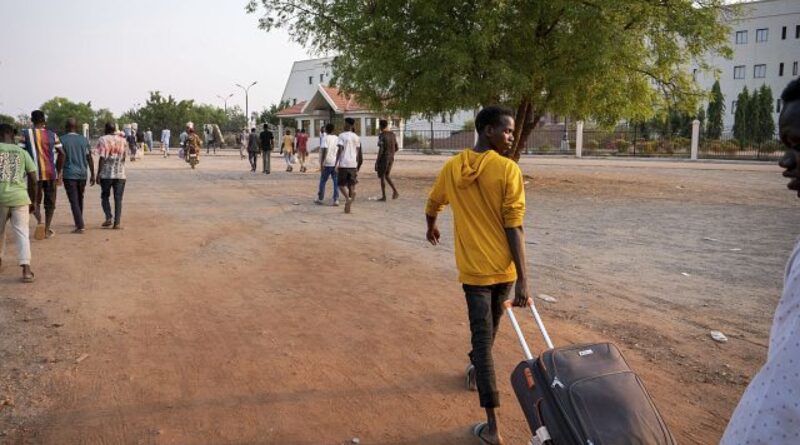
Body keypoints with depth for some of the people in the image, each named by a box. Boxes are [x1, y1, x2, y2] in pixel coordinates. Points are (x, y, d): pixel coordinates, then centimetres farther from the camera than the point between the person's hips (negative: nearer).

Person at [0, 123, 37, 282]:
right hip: (20, 197, 0)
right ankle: (26, 268, -12)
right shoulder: (22, 152, 10)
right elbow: (33, 180, 8)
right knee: (22, 233, 1)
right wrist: (32, 201, 18)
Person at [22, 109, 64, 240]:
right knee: (50, 202, 12)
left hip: (34, 173, -1)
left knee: (35, 200, 12)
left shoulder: (26, 134, -1)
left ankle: (39, 222, -15)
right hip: (50, 173, 1)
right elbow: (61, 154, 1)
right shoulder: (52, 135, 3)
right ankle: (47, 229, 13)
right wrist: (58, 172, 10)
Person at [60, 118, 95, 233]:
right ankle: (79, 223, 31)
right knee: (79, 199, 19)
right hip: (82, 174, 4)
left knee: (74, 201, -5)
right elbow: (89, 158, 5)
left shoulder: (62, 140, -3)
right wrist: (92, 175, 10)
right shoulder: (84, 140, 6)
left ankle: (80, 226, -13)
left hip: (69, 174, -4)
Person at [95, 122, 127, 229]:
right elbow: (124, 156, 8)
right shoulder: (123, 140, 7)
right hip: (120, 174, 2)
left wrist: (98, 173, -5)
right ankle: (117, 222, 1)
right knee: (118, 198, 5)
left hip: (106, 174, -2)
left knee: (105, 196, 15)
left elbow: (101, 158, -9)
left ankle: (109, 217, 1)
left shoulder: (103, 139, -4)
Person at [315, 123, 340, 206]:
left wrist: (321, 163, -16)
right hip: (335, 164, 4)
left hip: (327, 164, -4)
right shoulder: (337, 138, 9)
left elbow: (324, 151, -16)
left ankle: (320, 199, 19)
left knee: (322, 182, 10)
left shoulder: (325, 139, -7)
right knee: (336, 182, 2)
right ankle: (336, 200, -4)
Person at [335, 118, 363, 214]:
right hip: (353, 164, 4)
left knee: (341, 184, 6)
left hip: (343, 163, -4)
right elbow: (358, 153, 13)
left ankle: (347, 198, -20)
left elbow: (340, 150, -11)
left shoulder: (342, 136, -4)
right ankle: (348, 206, 6)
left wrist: (336, 164, -10)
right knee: (351, 185, 7)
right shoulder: (356, 137, 11)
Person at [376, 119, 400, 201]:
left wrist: (377, 161, -14)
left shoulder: (381, 135, -15)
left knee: (382, 177, 4)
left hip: (383, 158, -7)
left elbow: (381, 149, -19)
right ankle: (395, 191, 1)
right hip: (391, 158, 7)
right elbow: (396, 148, 12)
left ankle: (383, 196, 7)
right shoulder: (392, 134, 7)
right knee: (386, 176, 18)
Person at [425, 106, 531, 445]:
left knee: (482, 336, 0)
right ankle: (476, 369, 52)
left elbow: (432, 206, 16)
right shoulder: (509, 170, -11)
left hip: (474, 267, 1)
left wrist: (431, 229, 39)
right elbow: (514, 227, -14)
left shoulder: (452, 168, 0)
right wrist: (523, 278, -12)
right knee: (489, 328, 25)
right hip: (504, 266, 0)